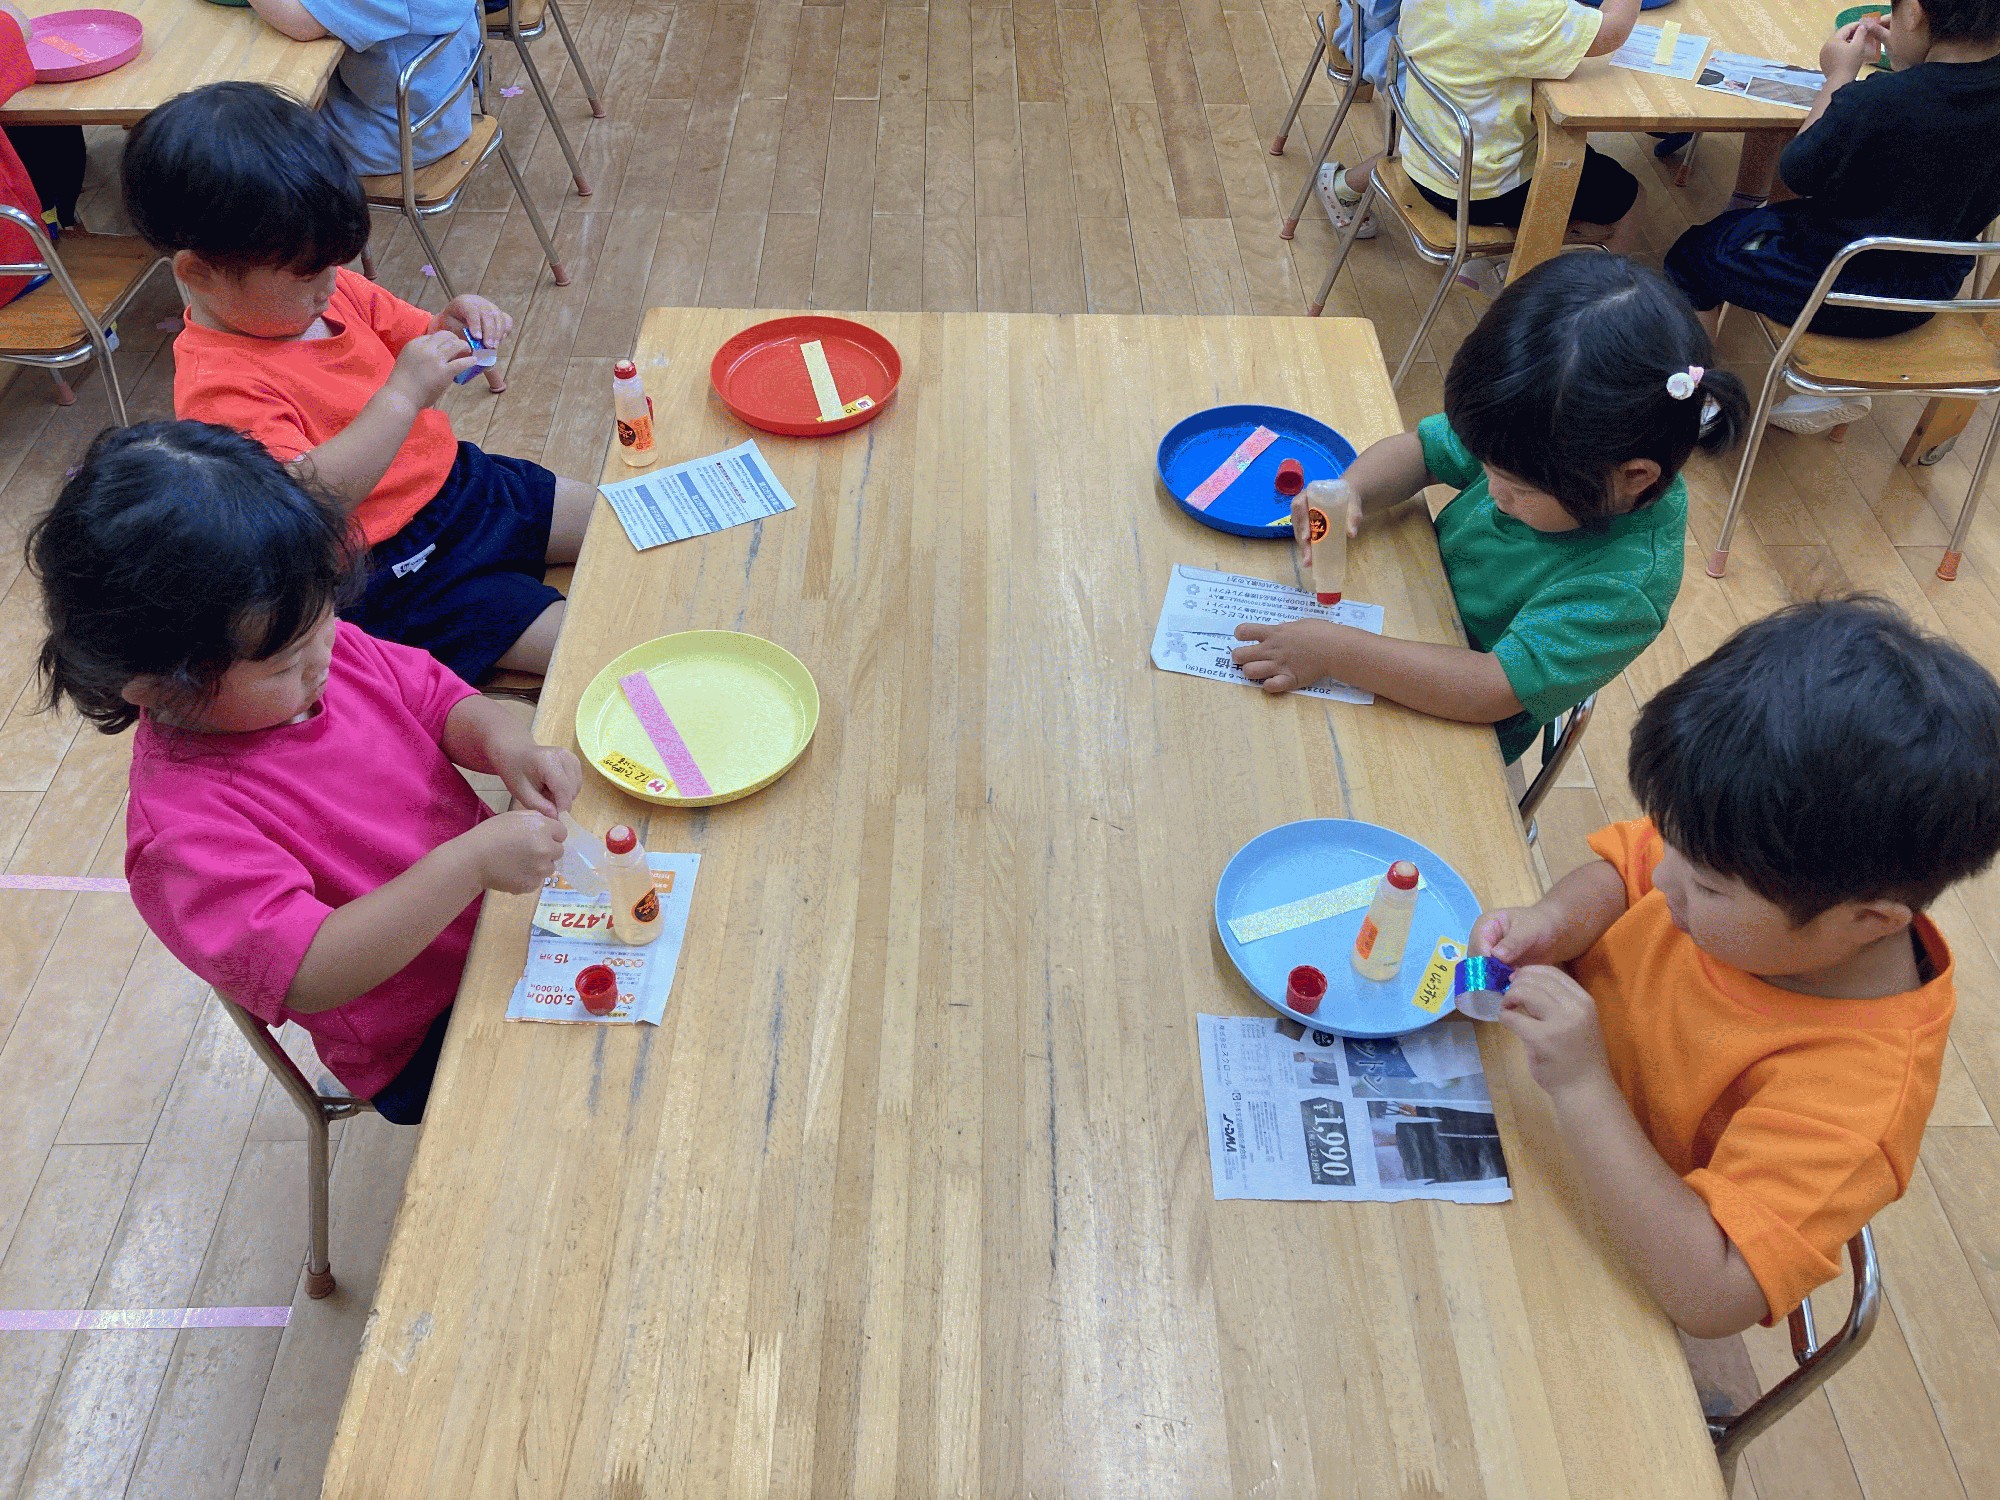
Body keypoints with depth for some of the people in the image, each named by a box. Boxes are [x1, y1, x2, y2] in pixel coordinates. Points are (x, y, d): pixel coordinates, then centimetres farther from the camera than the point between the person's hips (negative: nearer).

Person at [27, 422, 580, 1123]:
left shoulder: (326, 649, -9)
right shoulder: (182, 828, -29)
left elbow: (437, 697, 5)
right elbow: (308, 976, -34)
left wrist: (502, 741, -19)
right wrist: (469, 863, -42)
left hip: (493, 887, 7)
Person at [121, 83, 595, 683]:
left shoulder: (329, 291, 0)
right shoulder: (220, 389, -26)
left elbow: (410, 337, 16)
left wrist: (454, 323, -9)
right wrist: (403, 396, -39)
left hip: (460, 482, 9)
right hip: (392, 575, -9)